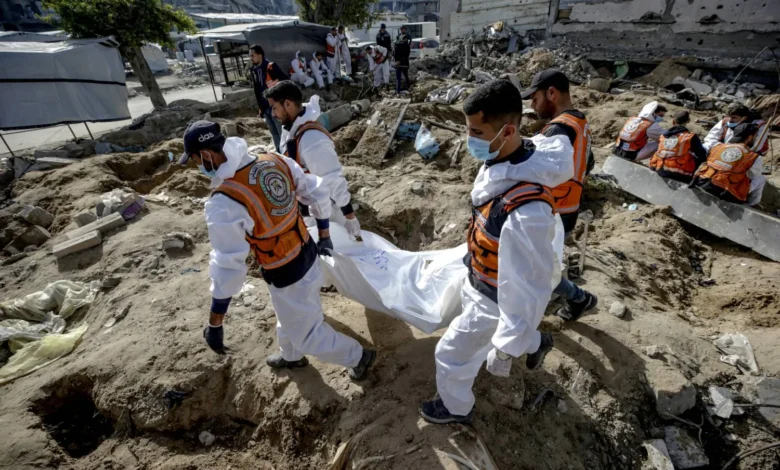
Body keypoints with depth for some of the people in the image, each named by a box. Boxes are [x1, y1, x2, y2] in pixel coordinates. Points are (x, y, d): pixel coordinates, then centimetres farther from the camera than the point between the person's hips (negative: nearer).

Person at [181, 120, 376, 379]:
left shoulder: (223, 203, -27)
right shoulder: (275, 160, -8)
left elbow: (228, 268, -25)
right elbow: (318, 193, 0)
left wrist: (214, 324, -12)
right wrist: (324, 236, 14)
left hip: (285, 277, -8)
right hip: (308, 254, 8)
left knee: (307, 333, 18)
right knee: (290, 317, 33)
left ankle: (358, 356, 37)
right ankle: (291, 356, 60)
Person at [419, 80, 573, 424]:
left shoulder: (526, 212, -42)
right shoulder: (502, 161, -13)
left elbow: (527, 290, -31)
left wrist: (505, 348, -19)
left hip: (498, 297, -7)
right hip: (479, 279, 8)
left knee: (452, 354, 14)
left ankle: (456, 407, 46)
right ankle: (535, 342, 66)